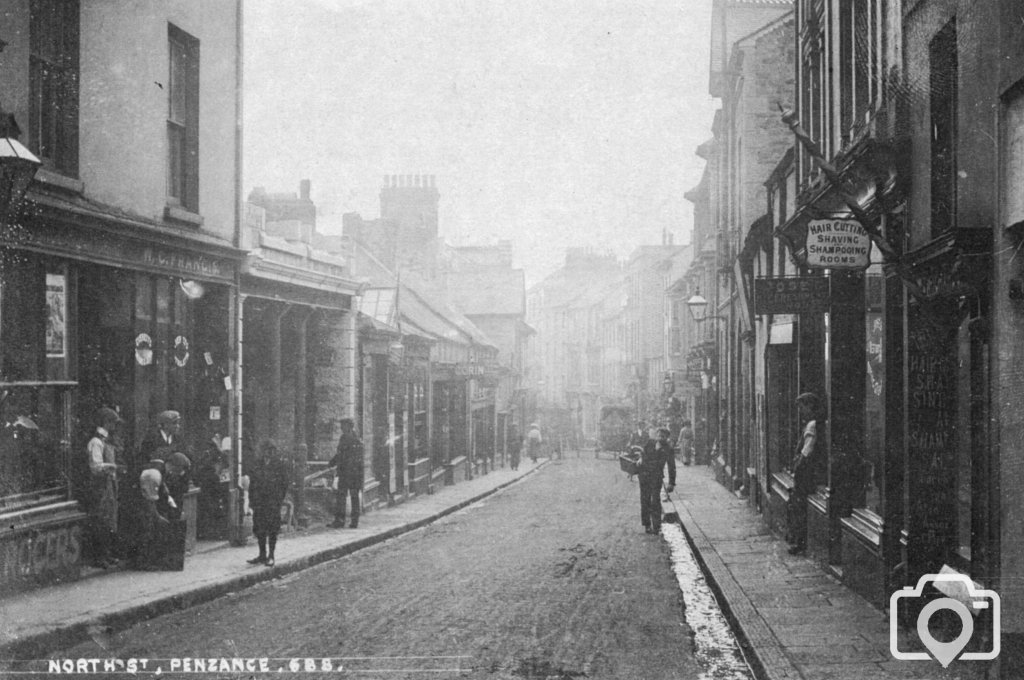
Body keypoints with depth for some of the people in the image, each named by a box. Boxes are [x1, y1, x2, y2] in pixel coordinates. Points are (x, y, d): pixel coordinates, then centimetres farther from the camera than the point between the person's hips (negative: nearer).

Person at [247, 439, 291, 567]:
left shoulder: (280, 465, -2)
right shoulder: (257, 465, 9)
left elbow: (286, 482, -1)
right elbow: (252, 483, 12)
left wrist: (280, 498, -5)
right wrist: (252, 500, 6)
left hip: (273, 503, -4)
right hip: (259, 502, 4)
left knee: (272, 529, -1)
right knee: (259, 529, 6)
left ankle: (271, 556, 8)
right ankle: (262, 555, 16)